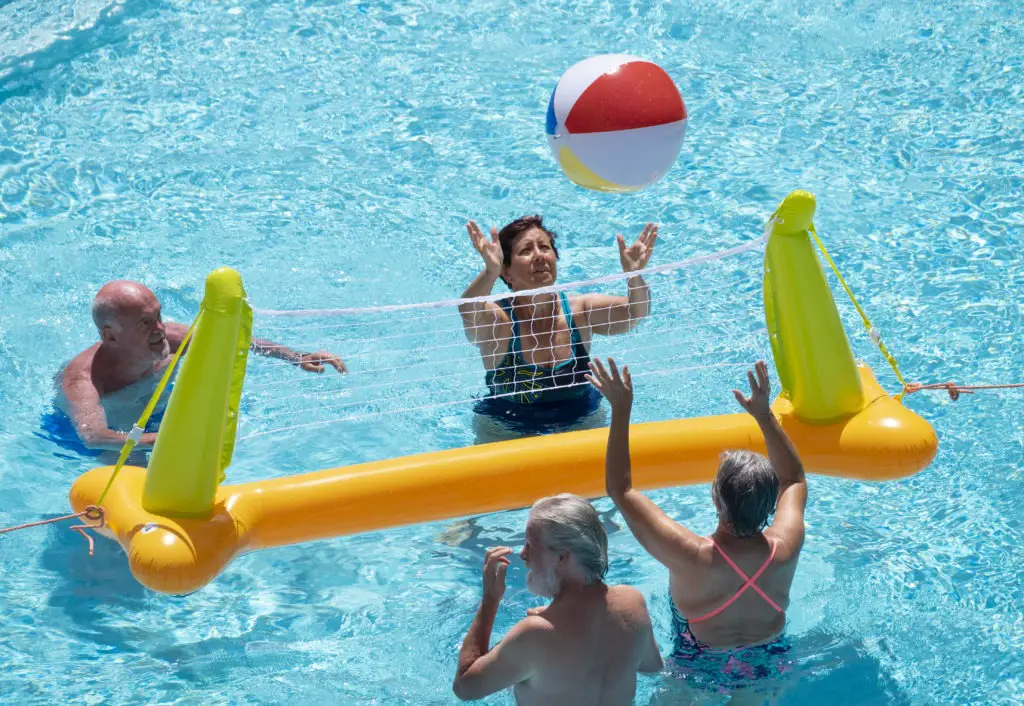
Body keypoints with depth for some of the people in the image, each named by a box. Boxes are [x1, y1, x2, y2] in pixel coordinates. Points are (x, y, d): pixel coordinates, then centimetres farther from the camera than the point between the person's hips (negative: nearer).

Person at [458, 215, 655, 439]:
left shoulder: (579, 311, -6)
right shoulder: (497, 319, -15)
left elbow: (636, 312, -20)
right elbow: (469, 314, -38)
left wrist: (634, 275, -42)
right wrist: (490, 272, -58)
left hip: (581, 424, 2)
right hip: (507, 433, -2)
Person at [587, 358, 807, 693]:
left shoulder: (690, 558, -39)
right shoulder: (784, 550, -28)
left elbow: (620, 489, -28)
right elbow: (794, 480, -5)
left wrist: (621, 409, -28)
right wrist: (764, 414, -7)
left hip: (701, 674, -3)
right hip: (770, 667, 3)